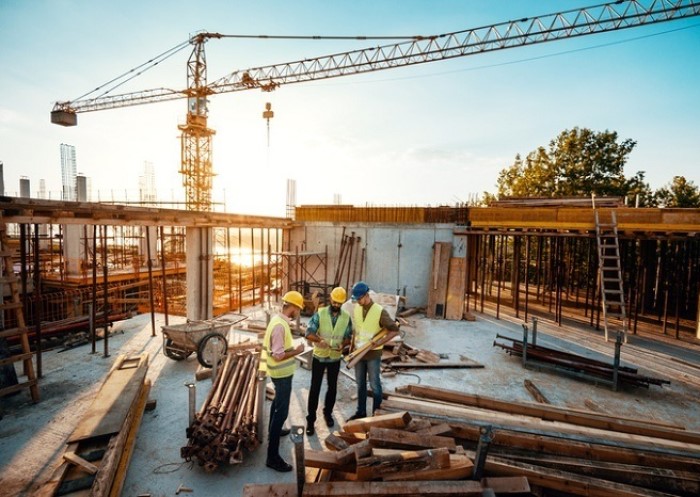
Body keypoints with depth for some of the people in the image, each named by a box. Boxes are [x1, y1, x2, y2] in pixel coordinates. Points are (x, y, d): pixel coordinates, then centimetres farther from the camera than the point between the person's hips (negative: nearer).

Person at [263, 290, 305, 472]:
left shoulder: (279, 320, 2)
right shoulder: (279, 326, -29)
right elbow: (278, 355, -30)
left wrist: (292, 347, 7)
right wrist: (297, 351, -20)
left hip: (280, 373, 10)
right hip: (282, 374, -10)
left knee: (278, 402, 29)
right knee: (282, 412, -3)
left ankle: (273, 431, 51)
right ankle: (273, 456, 5)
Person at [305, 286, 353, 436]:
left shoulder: (347, 317, -5)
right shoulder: (319, 314, -13)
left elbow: (348, 337, 0)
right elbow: (308, 333, -19)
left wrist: (342, 345, -22)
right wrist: (320, 340, -38)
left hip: (335, 359, 3)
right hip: (319, 357, -2)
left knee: (332, 387, 16)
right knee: (315, 388, 4)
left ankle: (328, 413, 39)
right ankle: (310, 419, 18)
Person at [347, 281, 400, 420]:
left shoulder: (380, 311, -18)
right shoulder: (356, 309, -1)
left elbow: (395, 330, -15)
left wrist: (379, 343, -19)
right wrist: (352, 349, 10)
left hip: (373, 354, -5)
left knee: (374, 385, 8)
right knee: (360, 384, 17)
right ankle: (361, 412, 32)